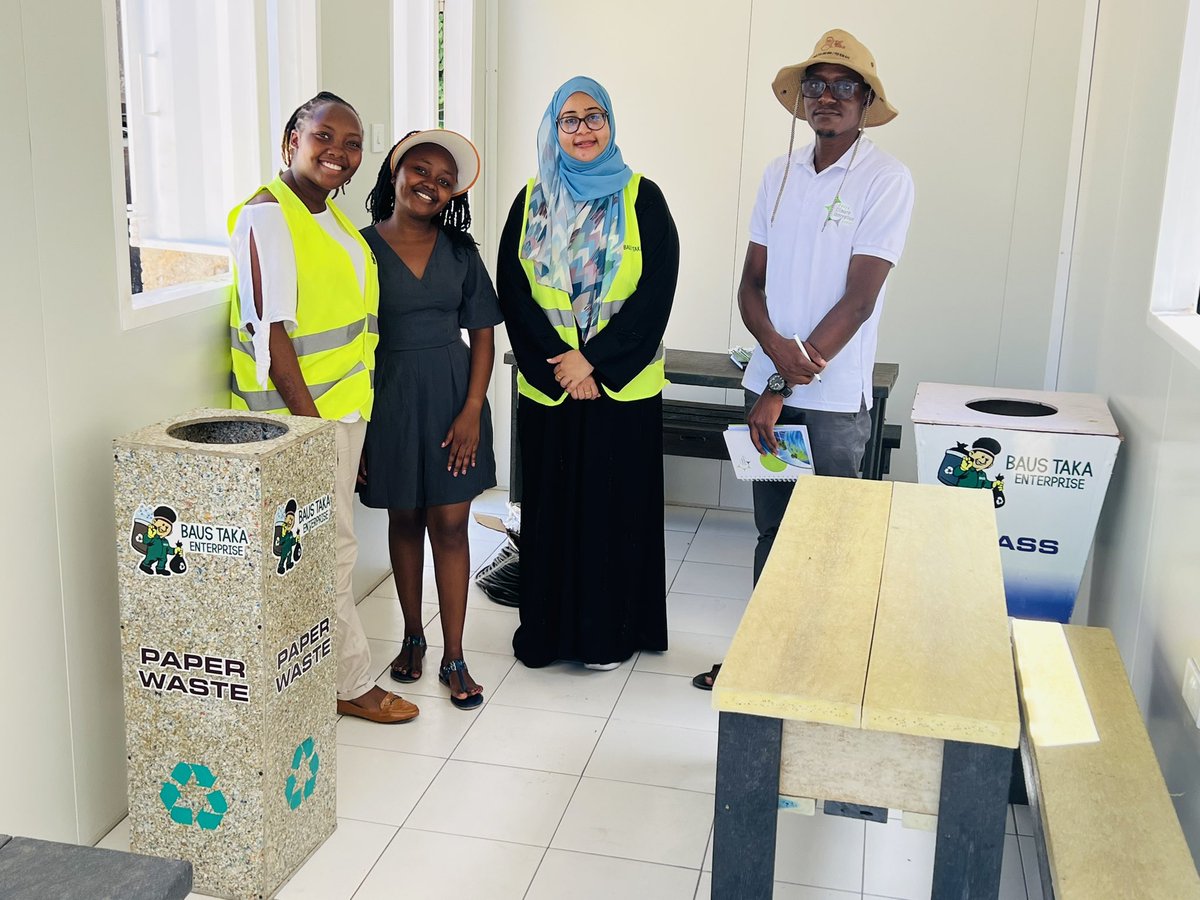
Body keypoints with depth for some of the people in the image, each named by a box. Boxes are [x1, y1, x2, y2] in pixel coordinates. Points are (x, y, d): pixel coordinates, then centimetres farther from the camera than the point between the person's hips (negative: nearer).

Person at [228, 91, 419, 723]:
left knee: (324, 550, 14)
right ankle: (351, 682, 15)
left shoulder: (332, 219, 13)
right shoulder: (266, 216, -14)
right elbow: (270, 333, -20)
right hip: (300, 415, -8)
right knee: (329, 553, 1)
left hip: (342, 408, 8)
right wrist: (311, 426, -20)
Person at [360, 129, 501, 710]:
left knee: (450, 524, 2)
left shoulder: (459, 251, 2)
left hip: (452, 395, 1)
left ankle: (453, 659, 11)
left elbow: (482, 335, 3)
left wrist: (472, 410, -7)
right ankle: (412, 636, 31)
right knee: (404, 520, 13)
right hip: (388, 397, -1)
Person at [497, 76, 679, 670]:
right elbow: (512, 292, 1)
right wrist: (558, 363, -10)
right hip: (546, 386, 2)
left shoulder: (641, 199, -1)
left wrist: (593, 359, -13)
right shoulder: (532, 202, 6)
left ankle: (608, 632, 17)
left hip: (622, 386, -2)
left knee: (615, 506, 4)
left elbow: (657, 292, -7)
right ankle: (546, 628, 20)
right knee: (549, 504, 7)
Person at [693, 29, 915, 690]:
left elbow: (857, 300, -14)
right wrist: (776, 349, -14)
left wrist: (782, 390, -14)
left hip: (834, 400, -5)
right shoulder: (779, 175, 8)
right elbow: (751, 283, 7)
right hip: (768, 387, 5)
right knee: (771, 531, 15)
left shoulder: (886, 180, -8)